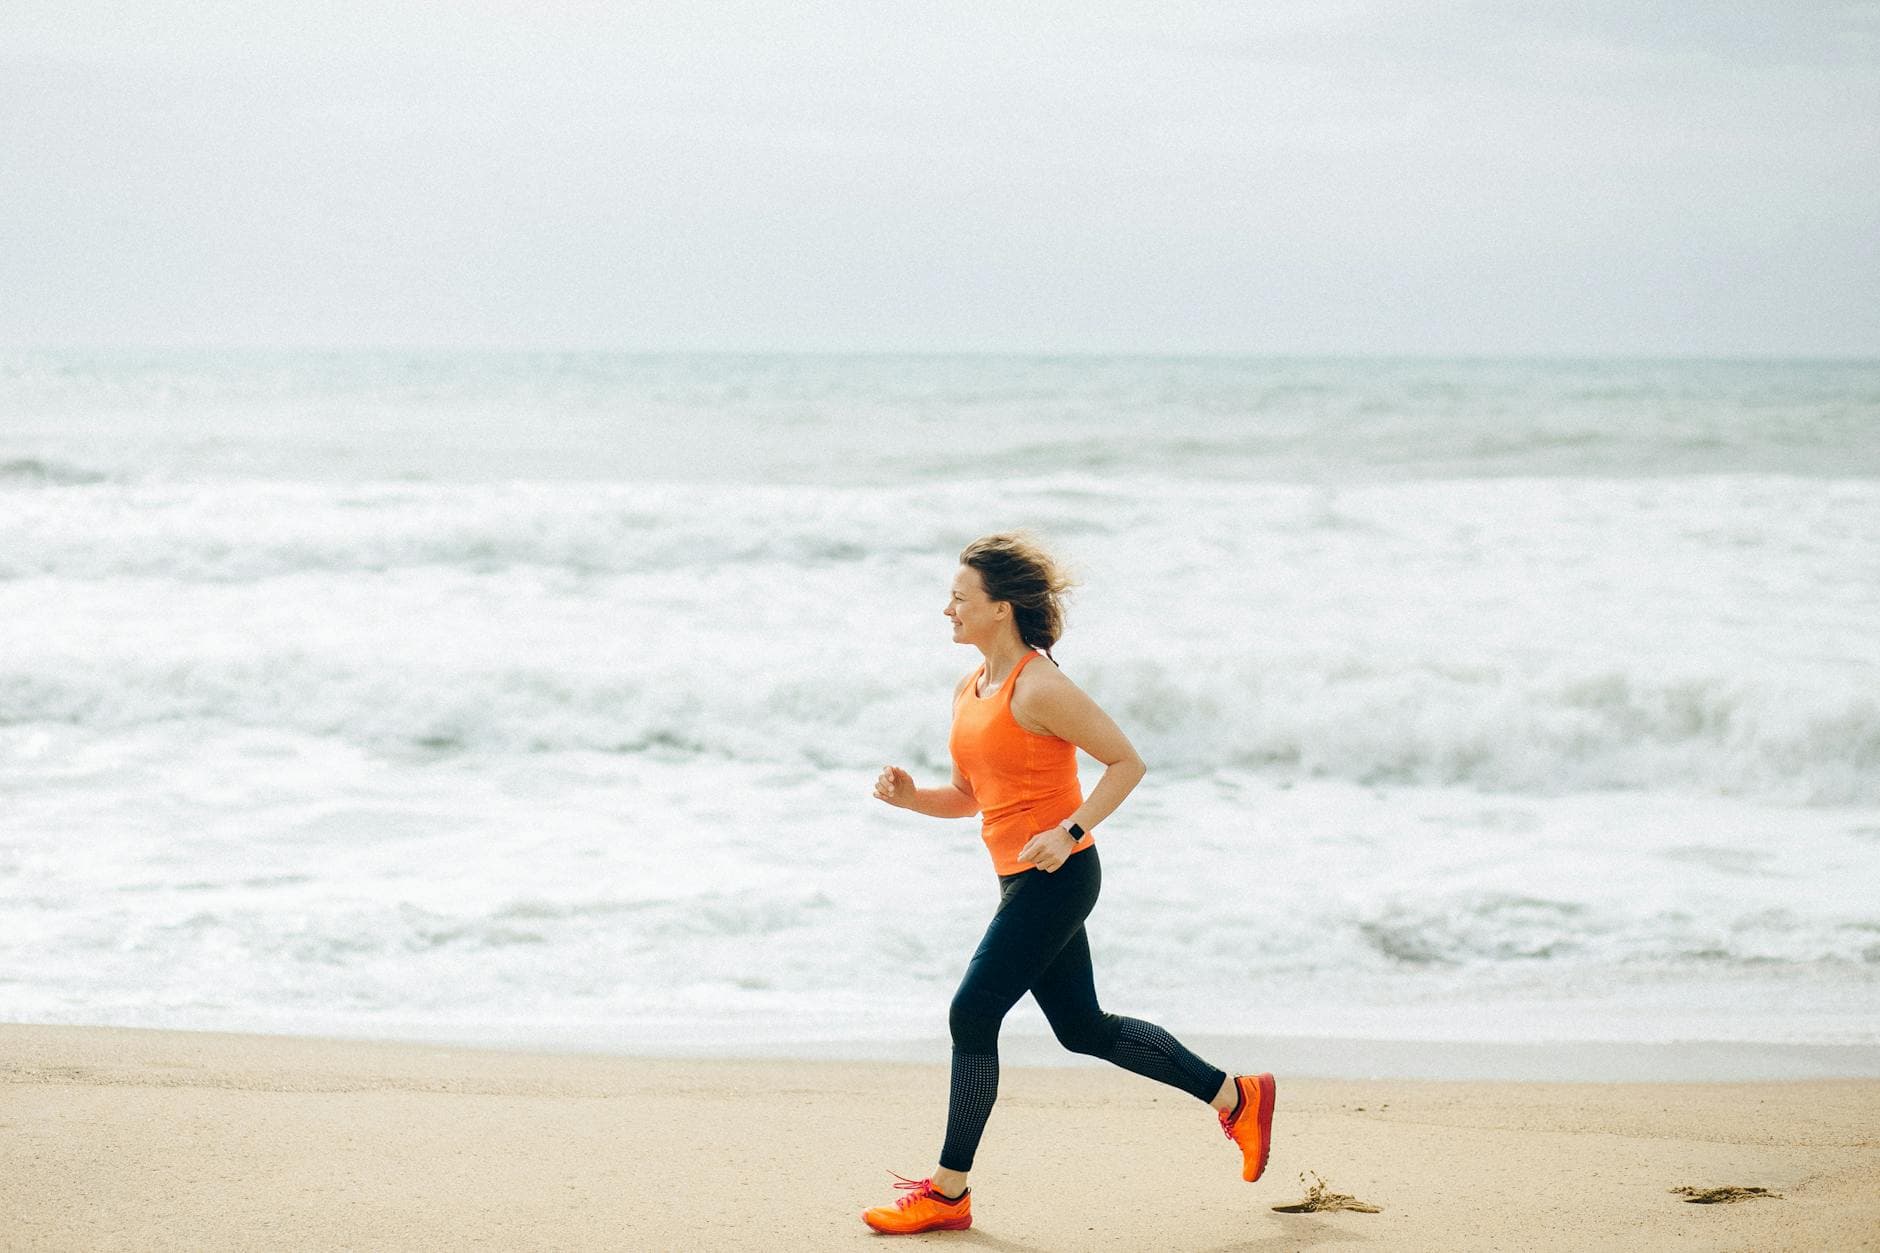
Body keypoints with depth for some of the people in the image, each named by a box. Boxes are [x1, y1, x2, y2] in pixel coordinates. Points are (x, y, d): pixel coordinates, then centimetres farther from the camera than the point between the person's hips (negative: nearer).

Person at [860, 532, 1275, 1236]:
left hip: (1056, 879, -10)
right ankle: (1235, 1098, 28)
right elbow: (969, 797, 19)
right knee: (1083, 1028, 15)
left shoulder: (1038, 688, -16)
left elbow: (1126, 762, -13)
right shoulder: (968, 692, 11)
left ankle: (948, 1192, 1)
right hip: (1022, 882, 10)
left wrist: (1071, 830, -22)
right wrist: (909, 796, 1)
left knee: (972, 1016, -9)